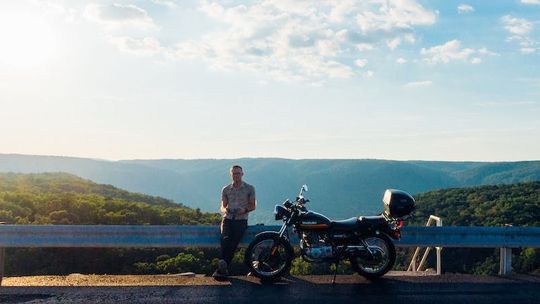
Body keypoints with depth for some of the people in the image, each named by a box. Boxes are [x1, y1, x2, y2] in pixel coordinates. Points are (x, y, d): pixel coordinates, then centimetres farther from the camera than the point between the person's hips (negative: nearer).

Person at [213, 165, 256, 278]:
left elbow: (253, 205, 7)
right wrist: (225, 210, -9)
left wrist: (245, 210, -14)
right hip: (228, 219, 2)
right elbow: (223, 206, 16)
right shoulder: (226, 189, 13)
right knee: (225, 239, -27)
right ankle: (223, 267, -26)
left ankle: (223, 268, -17)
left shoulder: (249, 188, 6)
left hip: (241, 220, -2)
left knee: (233, 242, -22)